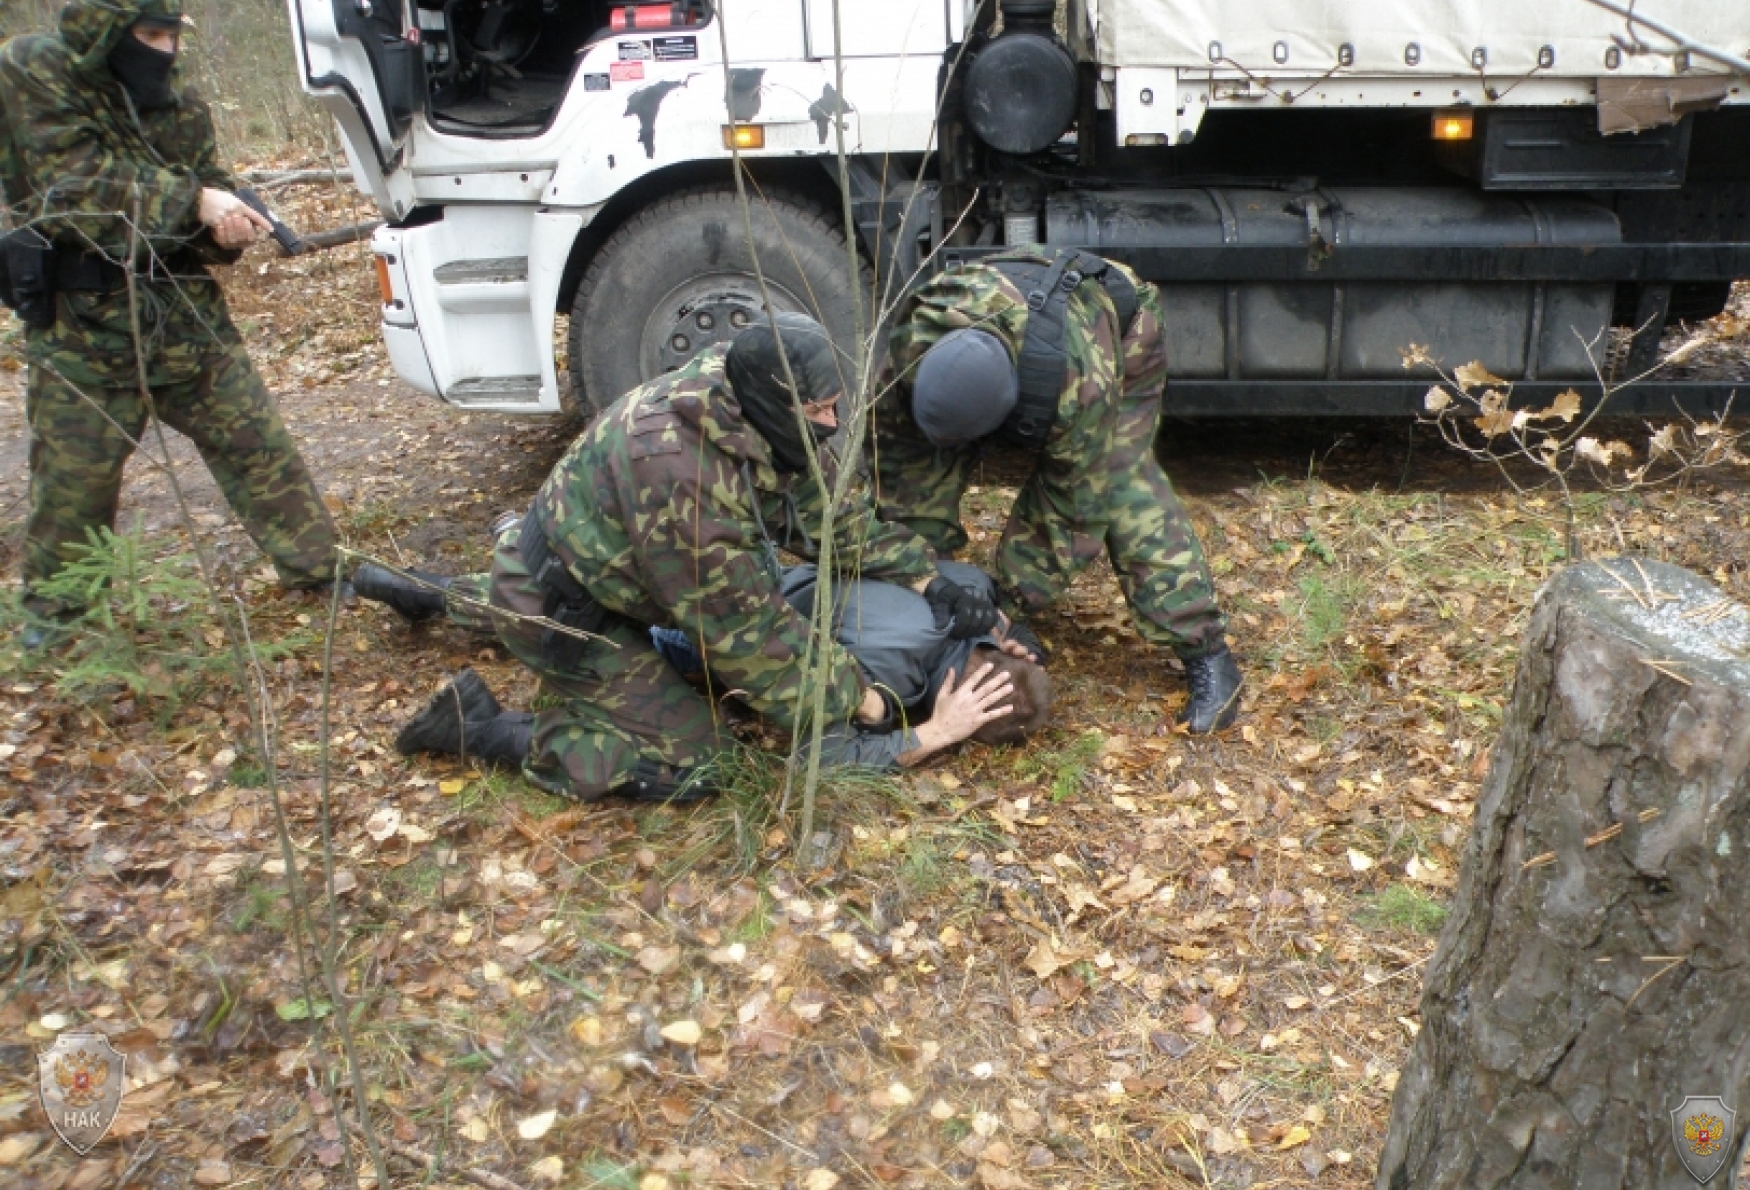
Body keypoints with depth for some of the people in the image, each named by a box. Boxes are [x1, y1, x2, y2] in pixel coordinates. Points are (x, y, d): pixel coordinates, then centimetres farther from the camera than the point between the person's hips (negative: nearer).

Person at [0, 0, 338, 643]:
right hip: (82, 328, -4)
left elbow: (212, 190, 8)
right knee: (74, 478, 6)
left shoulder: (178, 104, 5)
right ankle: (56, 611, 26)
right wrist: (194, 201, -24)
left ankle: (321, 566, 16)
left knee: (256, 442, 5)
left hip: (188, 312, 4)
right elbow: (74, 191, -19)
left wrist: (228, 223, -17)